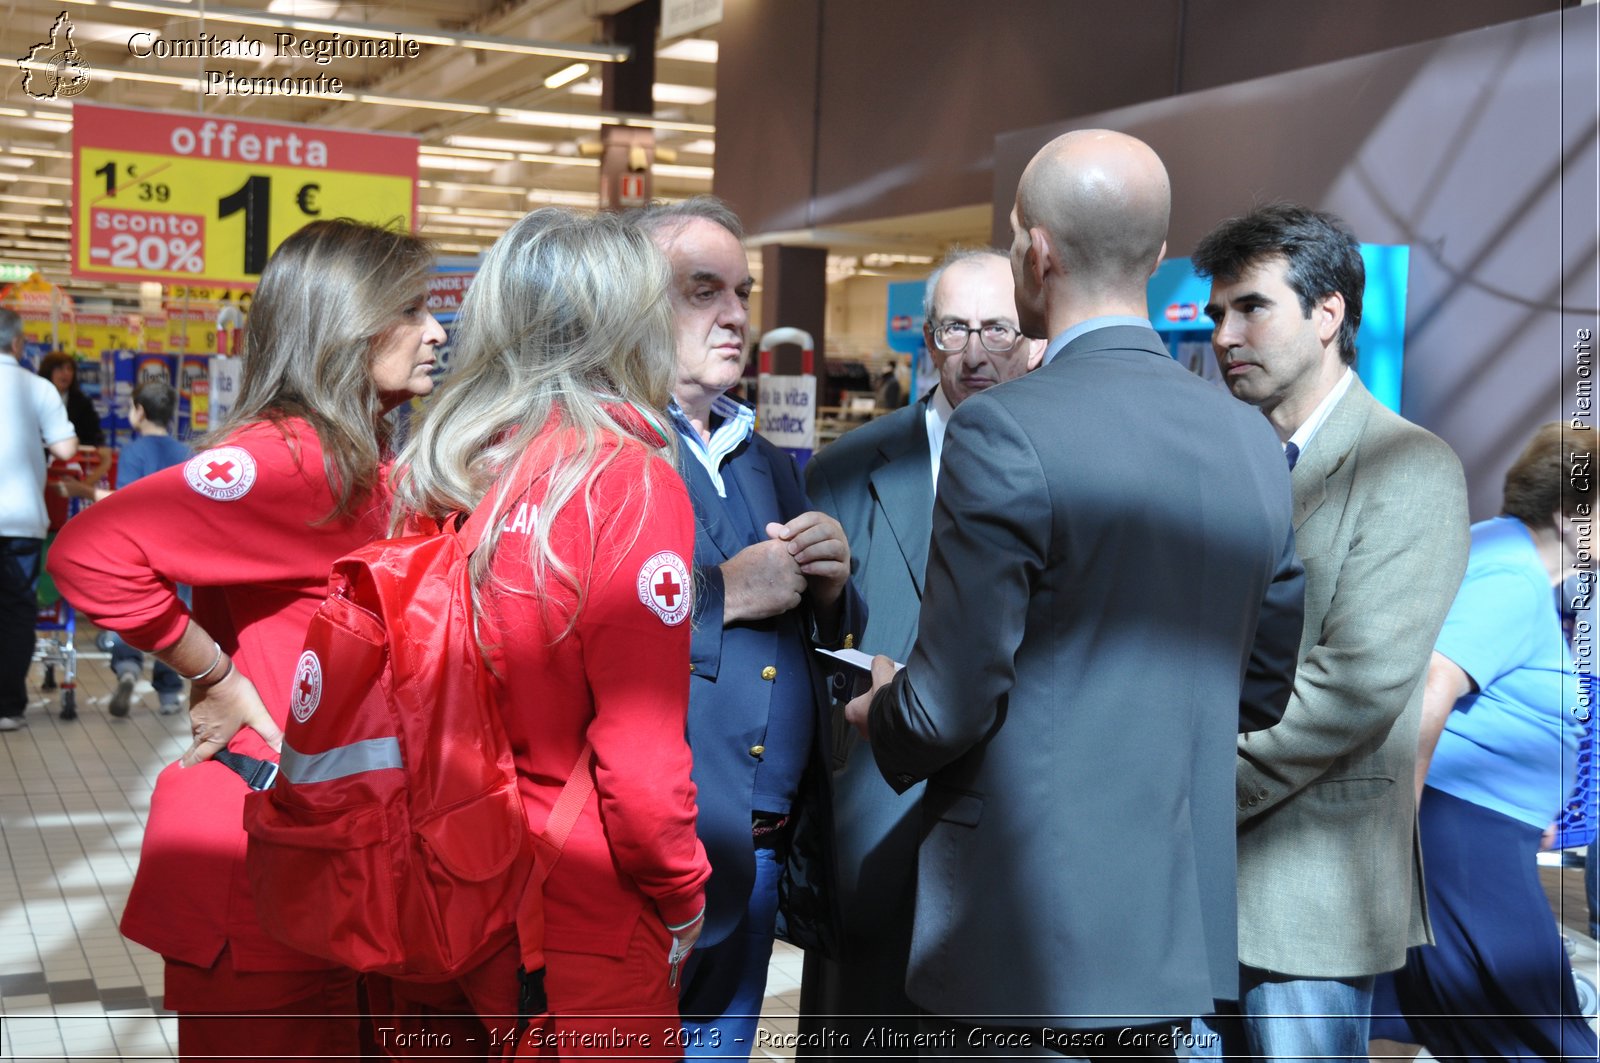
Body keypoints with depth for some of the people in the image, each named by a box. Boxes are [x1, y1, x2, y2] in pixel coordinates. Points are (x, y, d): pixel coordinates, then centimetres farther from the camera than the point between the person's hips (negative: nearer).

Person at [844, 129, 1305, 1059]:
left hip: (1028, 936, -6)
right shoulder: (1253, 442, 3)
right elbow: (1262, 692, 11)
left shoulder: (1003, 433, -17)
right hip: (1182, 936, 6)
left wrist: (878, 712, 5)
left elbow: (949, 705, -16)